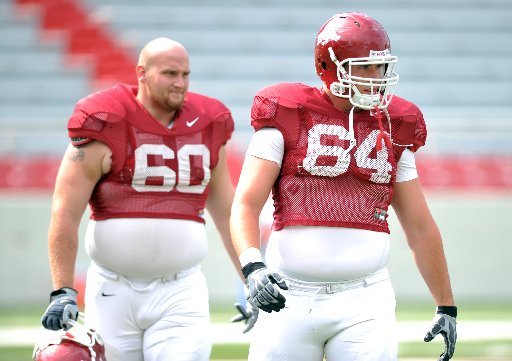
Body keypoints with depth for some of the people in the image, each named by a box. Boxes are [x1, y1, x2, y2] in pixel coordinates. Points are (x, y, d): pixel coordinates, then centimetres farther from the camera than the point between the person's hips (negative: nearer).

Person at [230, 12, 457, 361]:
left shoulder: (394, 129, 10)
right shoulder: (287, 117, -1)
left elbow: (420, 227, 17)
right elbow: (246, 205, -5)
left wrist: (447, 306, 19)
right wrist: (253, 266, -23)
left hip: (364, 298, 2)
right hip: (292, 297, -2)